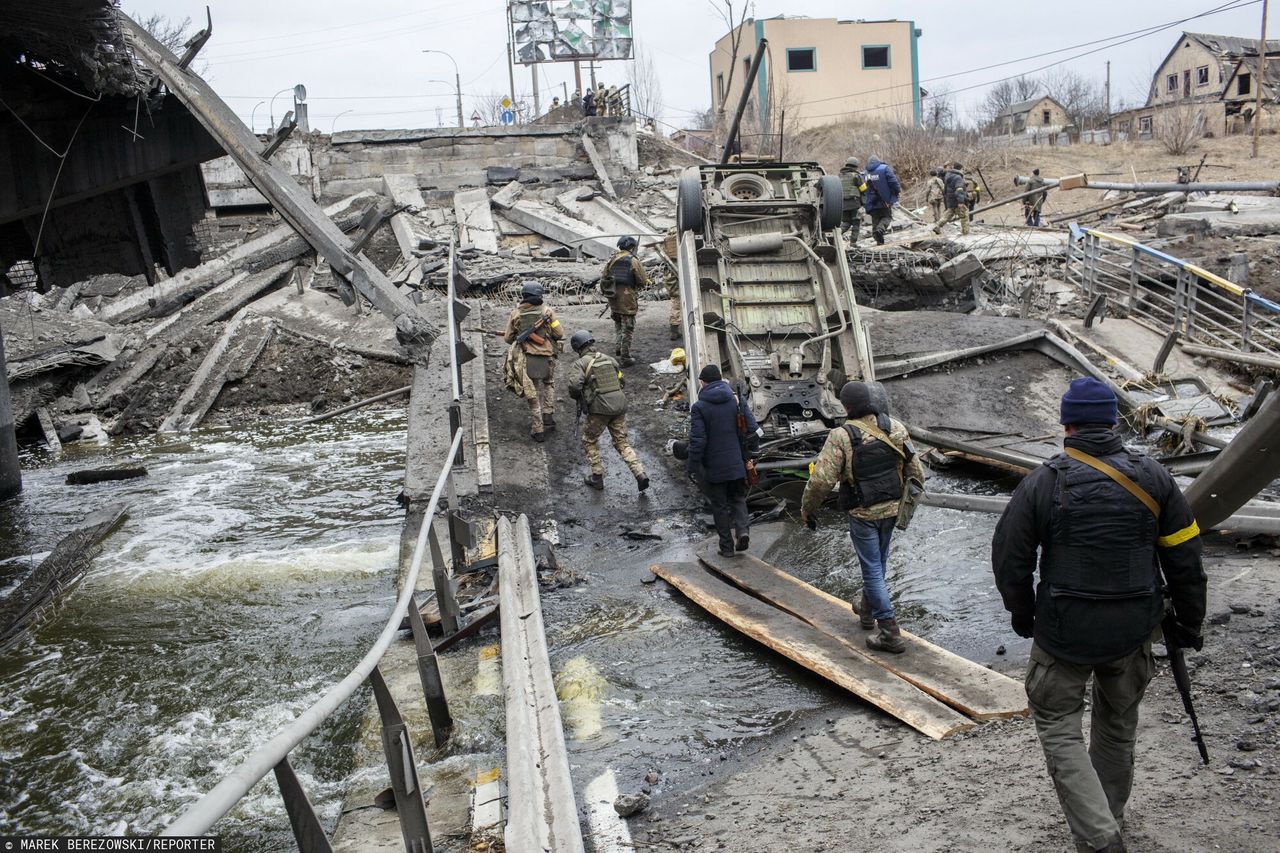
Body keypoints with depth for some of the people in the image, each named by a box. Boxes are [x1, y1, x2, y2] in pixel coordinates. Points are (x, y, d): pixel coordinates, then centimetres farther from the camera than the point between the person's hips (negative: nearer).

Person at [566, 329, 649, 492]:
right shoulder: (609, 359, 13)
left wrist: (578, 398, 2)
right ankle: (640, 474, -3)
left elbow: (574, 385, -19)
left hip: (599, 408, -5)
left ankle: (597, 477, 17)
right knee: (622, 442, 12)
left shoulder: (580, 364, -5)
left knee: (589, 441, 17)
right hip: (619, 406, 5)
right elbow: (621, 380, 18)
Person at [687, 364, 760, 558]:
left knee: (719, 506, 10)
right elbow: (753, 430, 0)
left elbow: (697, 441, -15)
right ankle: (743, 529, -4)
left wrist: (693, 467, -7)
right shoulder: (737, 400, 1)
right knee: (738, 499, 20)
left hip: (714, 466, -3)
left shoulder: (699, 407, -12)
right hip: (737, 464, 3)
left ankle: (727, 546, 14)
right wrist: (748, 453, 14)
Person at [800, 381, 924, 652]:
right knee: (878, 563, 23)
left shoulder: (841, 436, -18)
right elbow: (915, 470, 5)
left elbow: (822, 480, -20)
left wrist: (807, 509, -5)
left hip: (863, 513, -6)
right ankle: (867, 609, 43)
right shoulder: (896, 429, -1)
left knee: (872, 569, 3)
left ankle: (890, 632, 3)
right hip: (891, 509, 6)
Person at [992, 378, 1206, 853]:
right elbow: (1185, 559, 1)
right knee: (1117, 725, 23)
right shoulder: (1153, 478, -4)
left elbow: (1009, 558, -7)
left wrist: (1023, 616, 10)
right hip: (1133, 632, 4)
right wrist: (1189, 623, 13)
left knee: (1059, 728, 9)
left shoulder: (1043, 482, -13)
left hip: (1064, 632, -4)